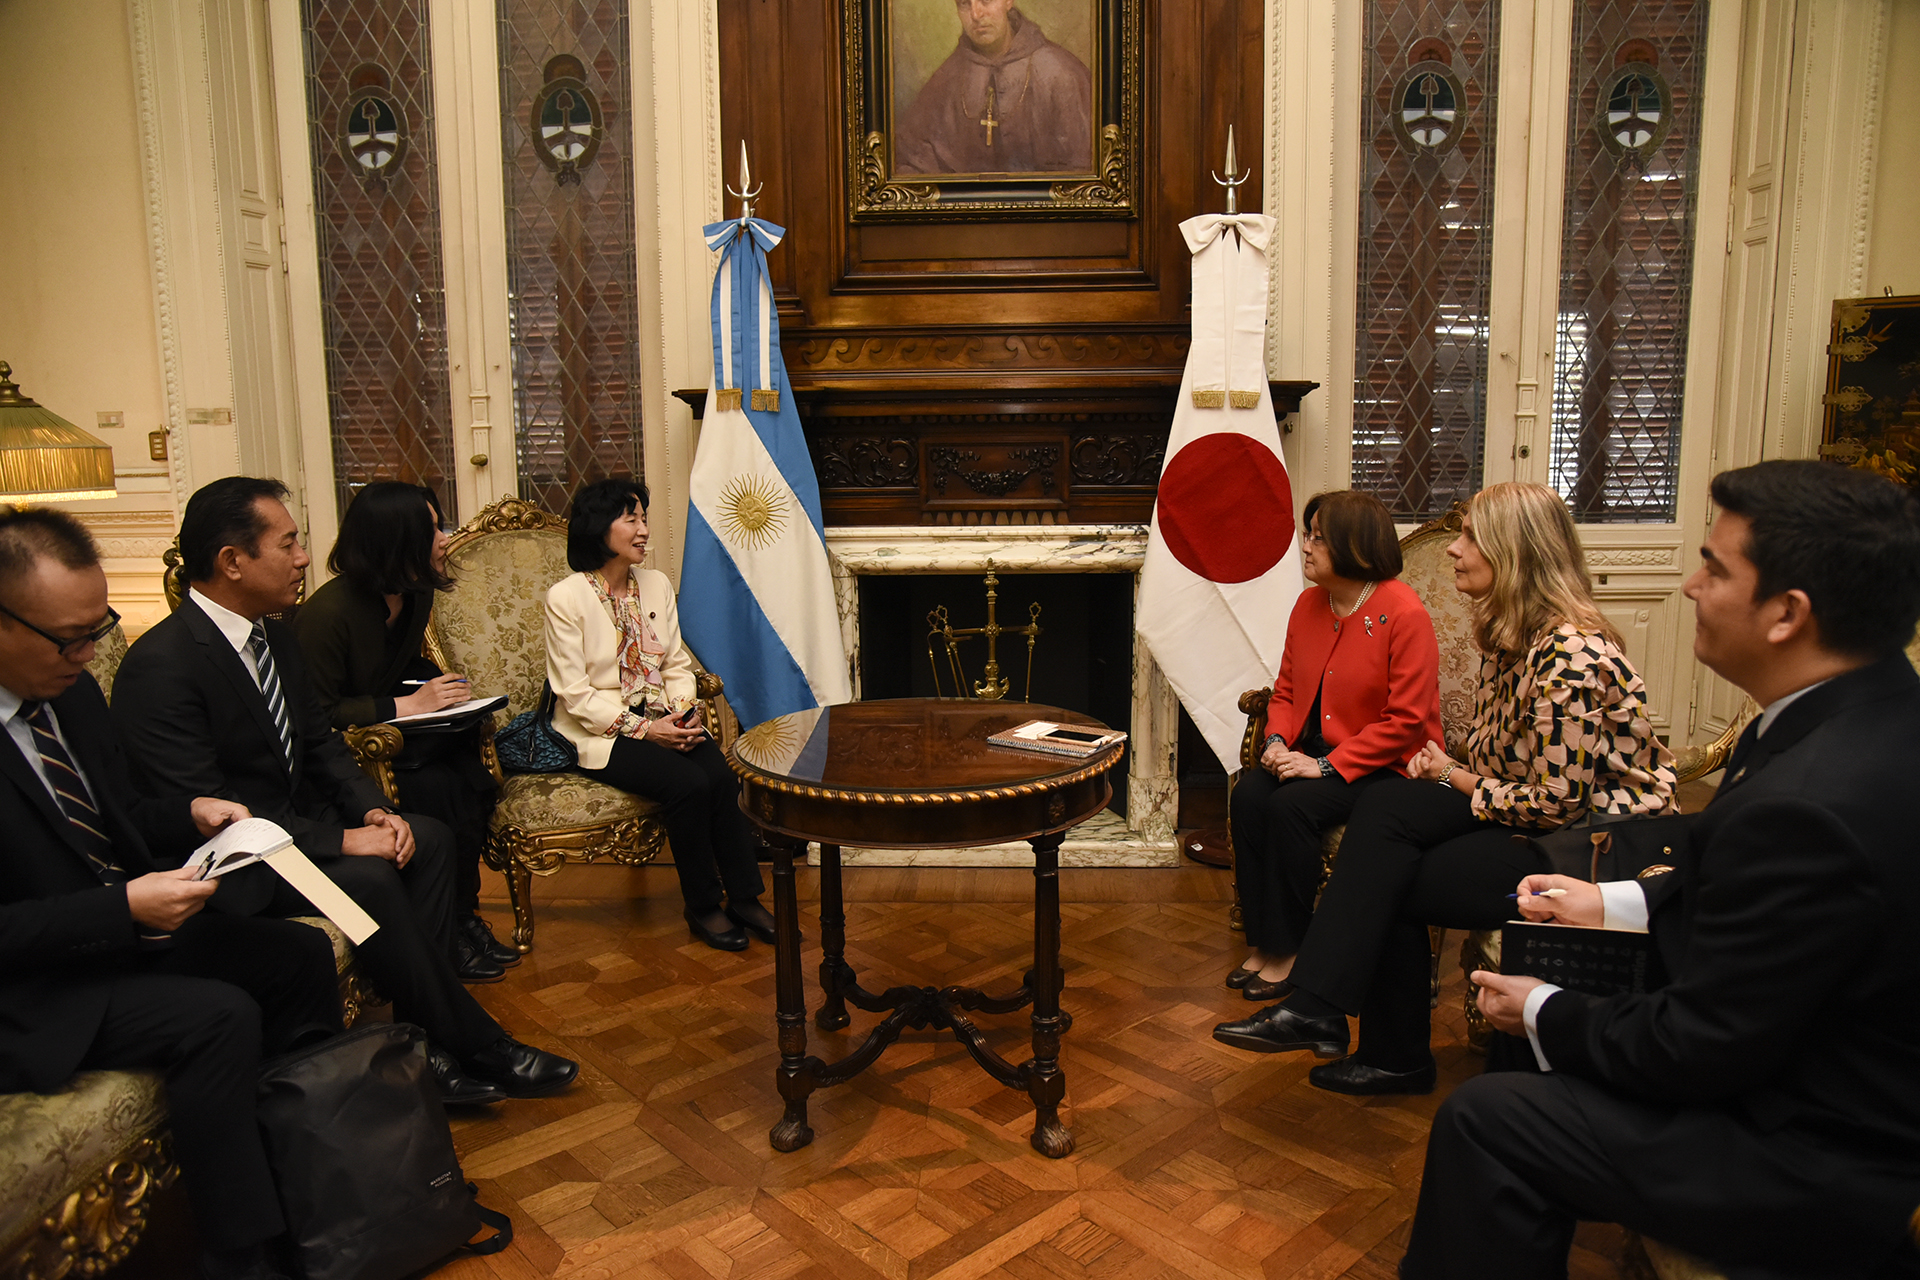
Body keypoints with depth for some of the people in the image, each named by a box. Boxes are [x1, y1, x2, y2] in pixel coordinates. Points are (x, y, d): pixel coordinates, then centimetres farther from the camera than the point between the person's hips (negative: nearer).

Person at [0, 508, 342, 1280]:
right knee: (220, 1016, -26)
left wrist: (190, 813, -2)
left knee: (301, 955, -2)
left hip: (128, 921, 9)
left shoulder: (70, 691, 3)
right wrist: (125, 910, -28)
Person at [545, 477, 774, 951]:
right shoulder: (566, 597, -9)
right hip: (599, 732, -5)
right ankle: (703, 908, -9)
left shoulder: (657, 585, 9)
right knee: (687, 783, -28)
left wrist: (685, 713, -9)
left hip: (659, 720, 5)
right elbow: (575, 694, -12)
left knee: (721, 775, -23)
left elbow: (677, 665, 11)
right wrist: (643, 728, -19)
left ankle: (745, 897, -11)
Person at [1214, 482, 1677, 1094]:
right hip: (1531, 813, 9)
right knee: (1388, 804, -13)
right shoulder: (1507, 635, 8)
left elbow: (1554, 803, -22)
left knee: (1390, 879, -16)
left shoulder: (1572, 655, -22)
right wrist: (1445, 766, -5)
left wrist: (1455, 778, -8)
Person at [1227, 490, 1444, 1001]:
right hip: (1317, 752, 7)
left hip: (1385, 767, -7)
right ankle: (1260, 943, -10)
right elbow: (1286, 689, 15)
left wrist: (1328, 765, -22)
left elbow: (1406, 721, -18)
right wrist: (1278, 740, -6)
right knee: (1247, 793, -19)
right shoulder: (1309, 604, 7)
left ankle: (1286, 953, -13)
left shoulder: (1404, 613, -16)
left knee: (1292, 805, -29)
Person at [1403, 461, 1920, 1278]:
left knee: (1486, 1119, -8)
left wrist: (1542, 1013, -8)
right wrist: (1616, 904, 11)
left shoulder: (1810, 803, -34)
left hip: (1825, 1167, -9)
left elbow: (1700, 1051, -24)